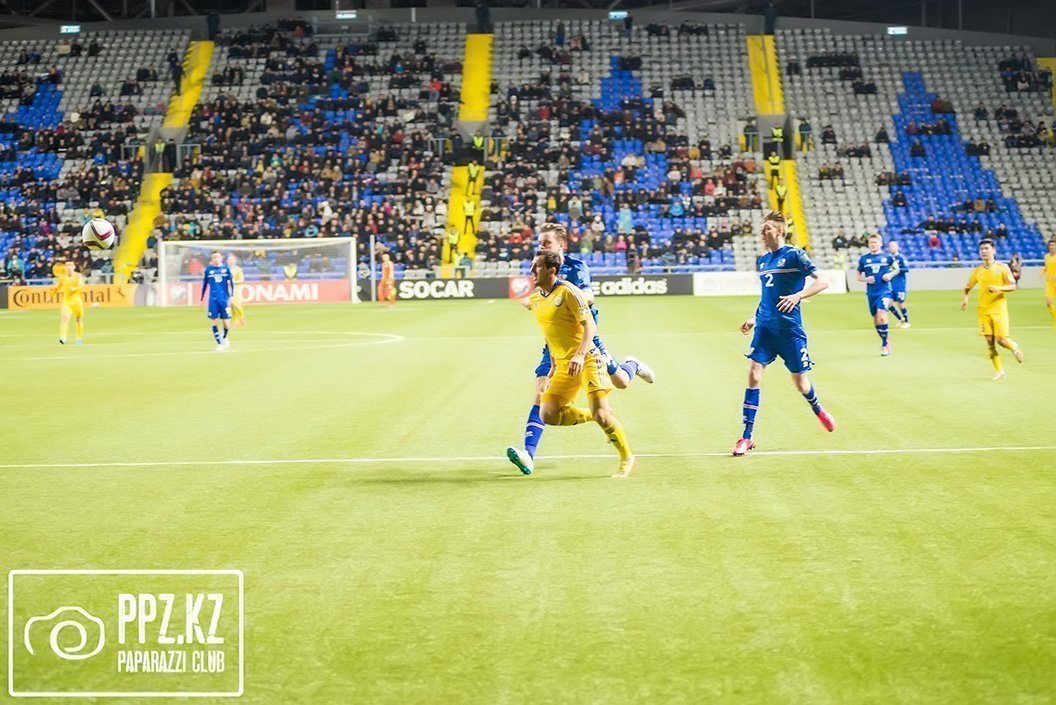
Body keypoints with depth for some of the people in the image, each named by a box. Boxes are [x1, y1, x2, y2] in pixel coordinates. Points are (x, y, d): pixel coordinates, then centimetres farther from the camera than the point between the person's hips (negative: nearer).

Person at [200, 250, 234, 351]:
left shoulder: (226, 268, 2)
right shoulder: (208, 270, 3)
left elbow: (231, 283, 6)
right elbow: (204, 284, 10)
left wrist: (231, 296, -1)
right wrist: (201, 299, 10)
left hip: (224, 298, 0)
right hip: (213, 299, 0)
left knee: (226, 322, -1)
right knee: (213, 321, -5)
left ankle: (224, 338, 30)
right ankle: (219, 343, 7)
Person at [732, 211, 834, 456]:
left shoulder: (794, 255, -7)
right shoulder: (762, 261, 13)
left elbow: (822, 282, -11)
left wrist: (798, 295, -25)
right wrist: (755, 319, 18)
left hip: (789, 328, -5)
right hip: (764, 327, 5)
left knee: (800, 381, 5)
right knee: (753, 374, -9)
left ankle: (818, 409, 40)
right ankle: (747, 437, -7)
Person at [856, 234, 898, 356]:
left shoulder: (887, 257, 1)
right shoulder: (864, 259, 4)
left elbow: (896, 269, 16)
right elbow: (859, 276, 12)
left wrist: (890, 275, -4)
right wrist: (866, 279, -9)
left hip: (884, 291, -3)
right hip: (871, 293, 3)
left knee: (881, 316, -20)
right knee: (875, 319, 11)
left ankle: (884, 344, -7)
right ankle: (885, 342, 32)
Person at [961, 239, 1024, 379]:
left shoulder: (1002, 267, -2)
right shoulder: (977, 271, 7)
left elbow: (1013, 286, -5)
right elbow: (968, 286, 20)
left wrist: (998, 288, -23)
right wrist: (965, 298, -1)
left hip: (999, 310, -3)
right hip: (983, 311, 3)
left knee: (1001, 340, -11)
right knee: (989, 342, -1)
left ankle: (1014, 347, 25)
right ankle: (999, 371, 10)